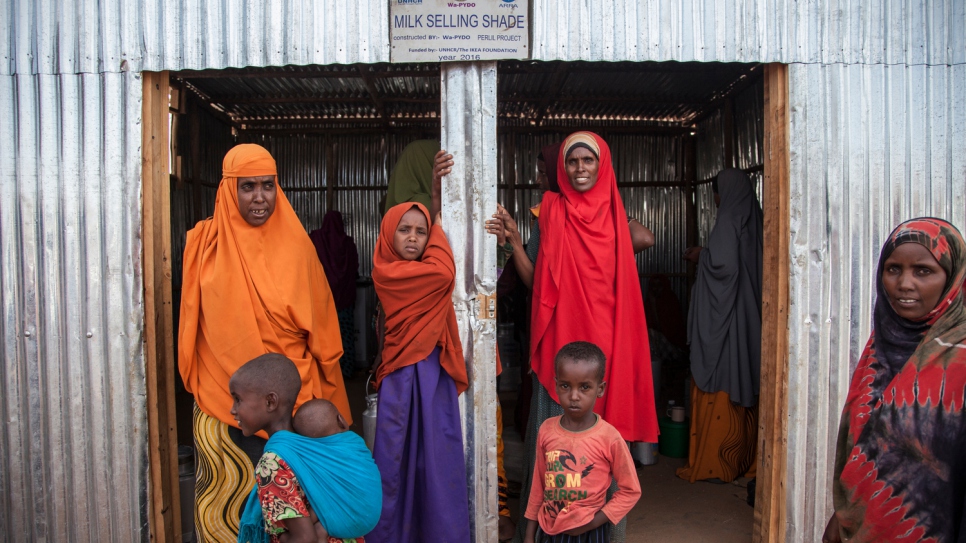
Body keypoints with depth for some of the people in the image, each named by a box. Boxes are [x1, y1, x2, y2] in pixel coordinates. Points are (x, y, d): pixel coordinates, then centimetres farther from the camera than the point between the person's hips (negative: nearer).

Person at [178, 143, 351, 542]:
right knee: (223, 502, 3)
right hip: (221, 393, 0)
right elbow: (192, 318, 9)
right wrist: (196, 380, 7)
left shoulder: (295, 243, 0)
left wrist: (323, 388, 4)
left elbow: (319, 323, 4)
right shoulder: (206, 243, 1)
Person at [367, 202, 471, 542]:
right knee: (399, 459, 3)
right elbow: (445, 272, -19)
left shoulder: (422, 270, 13)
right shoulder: (387, 271, -11)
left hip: (435, 375, 7)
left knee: (437, 461, 9)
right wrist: (436, 222, -5)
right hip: (404, 377, -7)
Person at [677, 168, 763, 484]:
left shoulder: (729, 219, -11)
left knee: (718, 388, -4)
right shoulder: (754, 219, 12)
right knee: (744, 388, 12)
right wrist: (705, 255, 18)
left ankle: (715, 465, 2)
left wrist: (700, 256, -4)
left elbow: (722, 263, -22)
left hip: (723, 319, -9)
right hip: (748, 320, 9)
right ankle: (744, 460, 20)